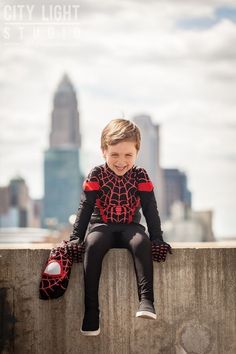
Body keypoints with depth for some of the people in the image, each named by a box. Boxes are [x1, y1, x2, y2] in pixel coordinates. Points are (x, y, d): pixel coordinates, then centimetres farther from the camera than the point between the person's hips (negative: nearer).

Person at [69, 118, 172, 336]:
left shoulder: (140, 176, 1)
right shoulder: (97, 175, -2)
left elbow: (150, 209, 1)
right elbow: (85, 207, -2)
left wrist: (157, 238, -5)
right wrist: (76, 237, -8)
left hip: (130, 226, 1)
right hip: (101, 225, -1)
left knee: (141, 243, -34)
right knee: (92, 246, -34)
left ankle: (146, 299, -39)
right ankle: (91, 308, -34)